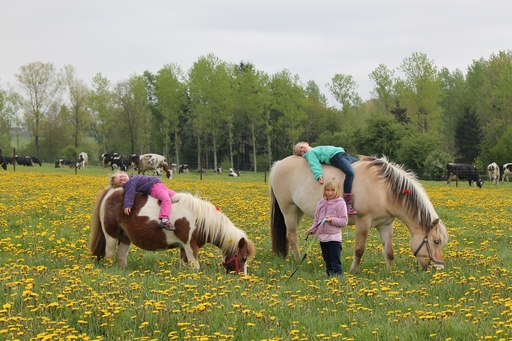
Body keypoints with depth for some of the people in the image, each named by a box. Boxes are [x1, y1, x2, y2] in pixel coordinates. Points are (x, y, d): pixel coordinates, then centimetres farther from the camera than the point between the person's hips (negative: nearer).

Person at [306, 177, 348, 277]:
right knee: (327, 263, 14)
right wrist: (312, 229, -3)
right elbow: (316, 219, 15)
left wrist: (332, 220, -23)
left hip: (334, 238, -6)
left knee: (335, 263, -8)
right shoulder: (321, 203, 9)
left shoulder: (340, 203, -7)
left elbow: (344, 221, -9)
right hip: (323, 237, 6)